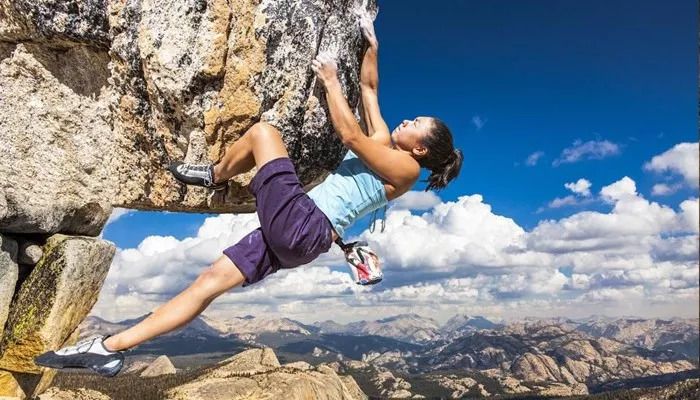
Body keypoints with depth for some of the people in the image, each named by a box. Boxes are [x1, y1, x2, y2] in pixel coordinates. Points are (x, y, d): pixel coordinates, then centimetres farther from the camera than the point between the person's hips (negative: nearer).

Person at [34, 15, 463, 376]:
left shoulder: (405, 168, -3)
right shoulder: (385, 144, 21)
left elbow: (349, 134, -12)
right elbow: (369, 86, 29)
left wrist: (330, 81, -3)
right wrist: (372, 43, 28)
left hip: (303, 227, -9)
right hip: (294, 230, 9)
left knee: (263, 131, -7)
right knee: (210, 281, 2)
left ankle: (216, 176, 19)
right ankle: (112, 348, 6)